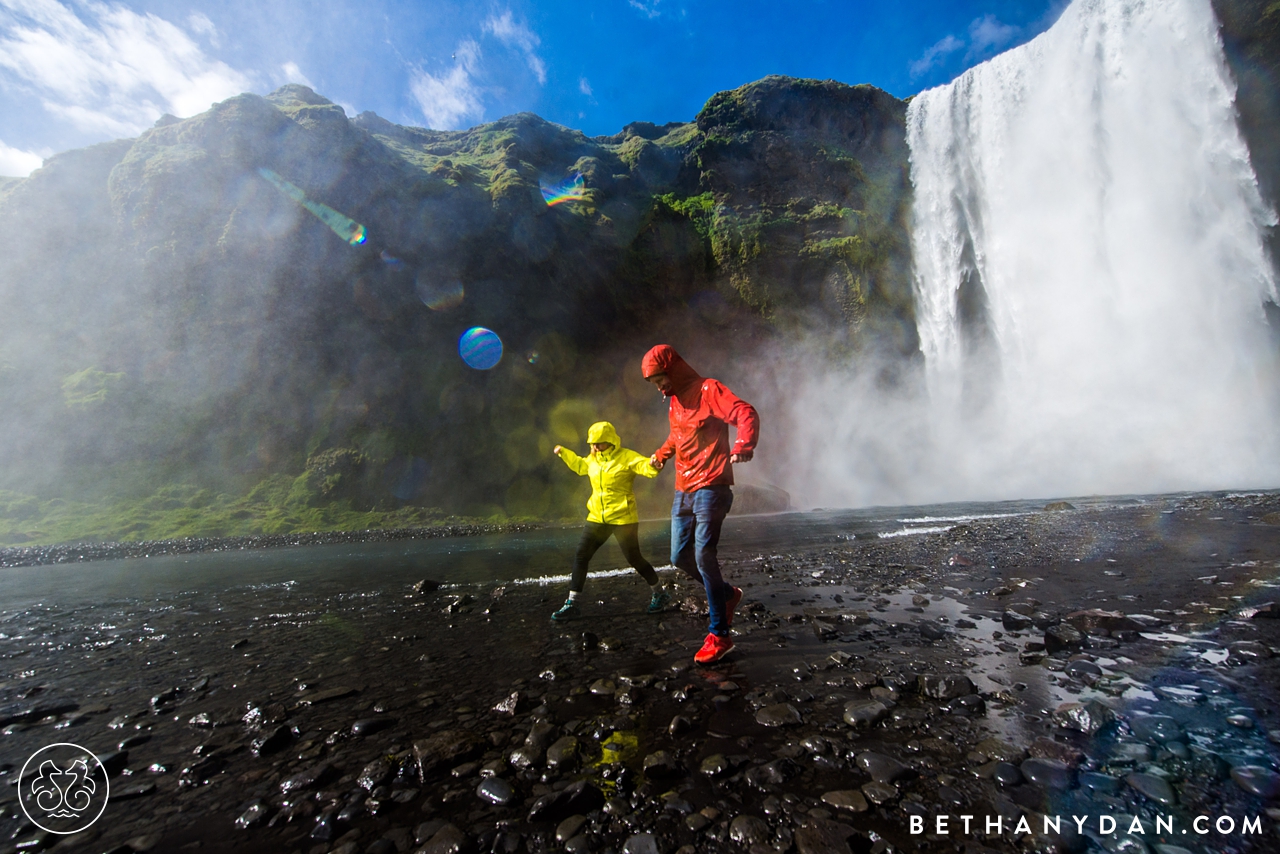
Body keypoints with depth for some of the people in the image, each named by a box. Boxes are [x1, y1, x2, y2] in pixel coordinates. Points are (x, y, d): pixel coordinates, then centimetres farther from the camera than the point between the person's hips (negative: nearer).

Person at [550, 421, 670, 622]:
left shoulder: (626, 457, -12)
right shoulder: (592, 459, 9)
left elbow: (647, 467, -25)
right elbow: (580, 465, 31)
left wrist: (654, 465, -47)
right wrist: (563, 452, 28)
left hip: (623, 518, -6)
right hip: (597, 518, 6)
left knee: (634, 558, 2)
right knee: (580, 556, 3)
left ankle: (660, 593, 27)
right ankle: (571, 604, 15)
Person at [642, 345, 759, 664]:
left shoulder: (708, 389, -8)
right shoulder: (673, 401, 16)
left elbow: (747, 414, -21)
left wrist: (743, 446, -37)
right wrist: (662, 452, 24)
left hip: (710, 488, -8)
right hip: (683, 491, 8)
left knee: (703, 554, -14)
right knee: (680, 557, 9)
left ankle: (719, 634, 0)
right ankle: (726, 594, 32)